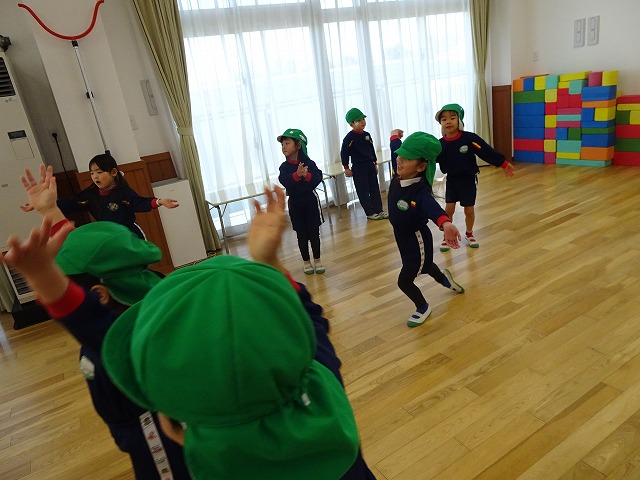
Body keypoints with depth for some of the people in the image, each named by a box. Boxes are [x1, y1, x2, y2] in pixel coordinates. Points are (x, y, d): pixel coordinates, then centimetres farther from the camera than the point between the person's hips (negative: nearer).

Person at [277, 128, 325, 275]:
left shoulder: (309, 163, -8)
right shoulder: (284, 167, -4)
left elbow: (318, 178, -21)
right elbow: (285, 181, -23)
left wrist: (306, 175, -39)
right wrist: (297, 174, -40)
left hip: (310, 200, -1)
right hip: (295, 203, 1)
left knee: (314, 232, 6)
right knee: (301, 234, 10)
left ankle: (317, 260, 22)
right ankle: (306, 261, 25)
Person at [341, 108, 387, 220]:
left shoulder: (366, 135, 6)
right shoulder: (349, 137, -13)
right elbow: (344, 153, -11)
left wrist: (375, 163, 17)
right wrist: (346, 168, -10)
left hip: (370, 165, 6)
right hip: (358, 167, -6)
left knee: (375, 188, 10)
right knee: (363, 191, 2)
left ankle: (379, 210, 19)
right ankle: (370, 213, 11)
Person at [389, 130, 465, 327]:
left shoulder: (421, 191, -35)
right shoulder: (400, 174, -16)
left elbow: (432, 207, -57)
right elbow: (396, 148, 3)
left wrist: (445, 223, -78)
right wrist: (395, 135, 24)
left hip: (417, 240, -8)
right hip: (401, 236, 8)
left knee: (404, 281, 5)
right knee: (423, 266, 32)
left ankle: (423, 307, 35)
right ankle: (444, 278, 65)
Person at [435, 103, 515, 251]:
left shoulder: (470, 138, -17)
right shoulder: (440, 144, -9)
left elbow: (487, 152, -15)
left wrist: (504, 164, -13)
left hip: (469, 179, -2)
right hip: (451, 180, 2)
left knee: (469, 210, 6)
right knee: (449, 209, 1)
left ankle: (469, 234, 32)